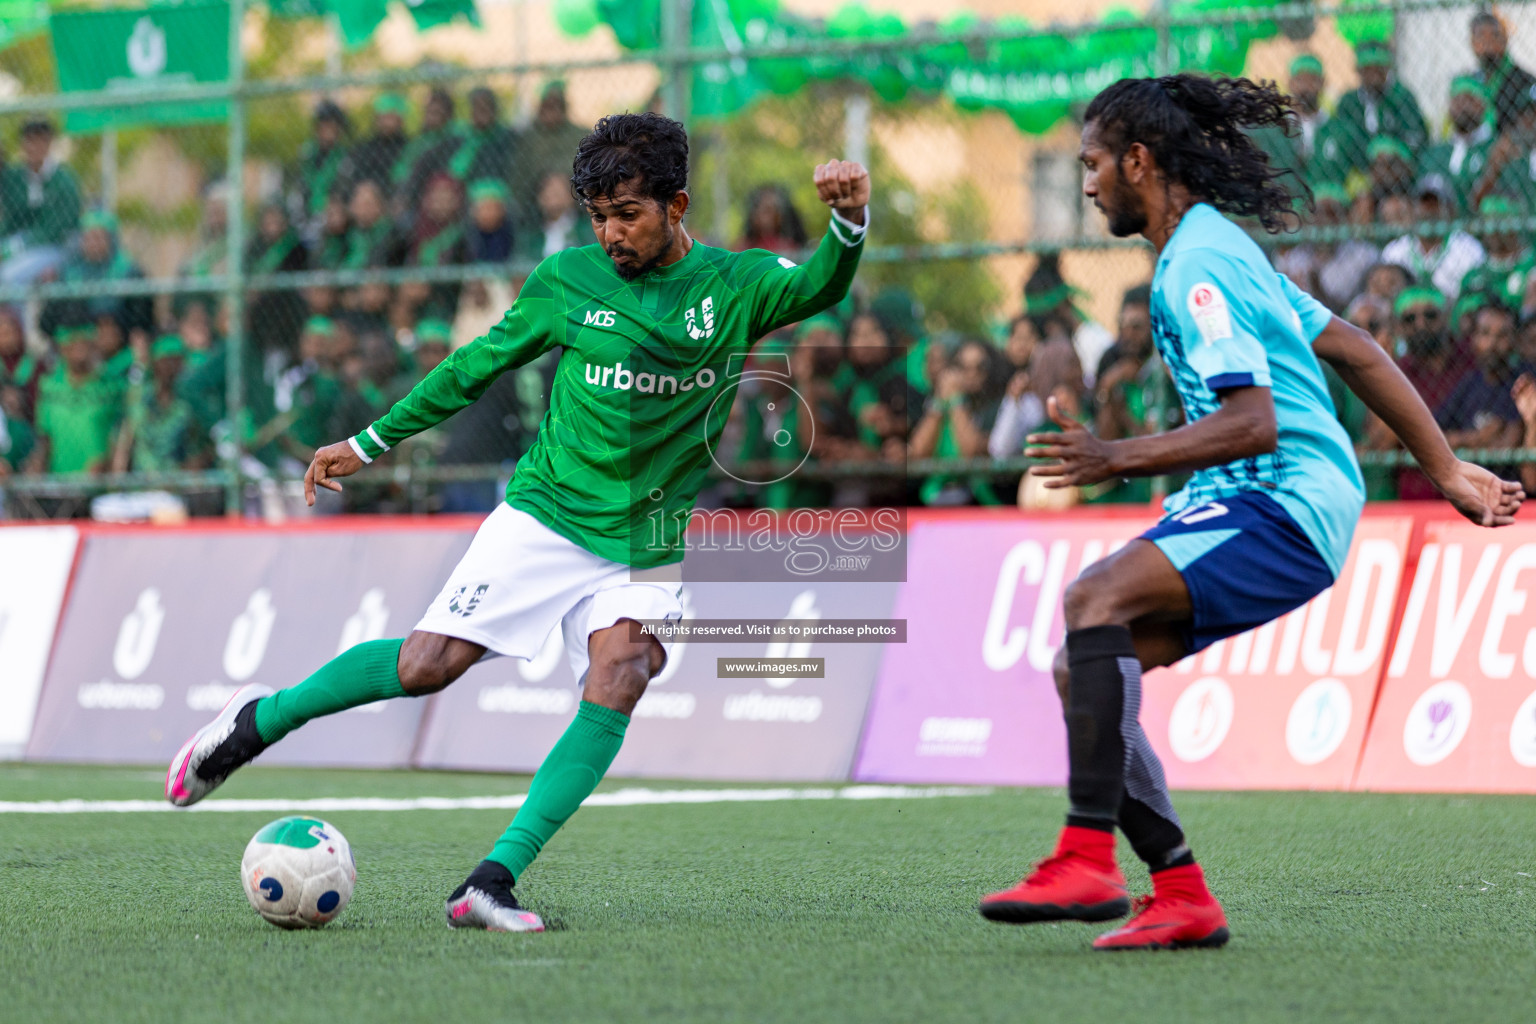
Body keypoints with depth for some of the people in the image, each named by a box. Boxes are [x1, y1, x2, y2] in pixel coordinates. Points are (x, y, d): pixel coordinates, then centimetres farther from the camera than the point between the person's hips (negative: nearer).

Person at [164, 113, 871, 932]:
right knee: (426, 665, -12)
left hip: (645, 549, 1)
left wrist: (848, 221, -41)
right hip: (544, 517, 0)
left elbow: (820, 288, -20)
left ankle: (493, 884, -22)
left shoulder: (732, 285, -2)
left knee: (618, 680, -23)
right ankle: (259, 719, 12)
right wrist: (369, 444, 15)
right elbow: (477, 365, 11)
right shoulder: (568, 279, 0)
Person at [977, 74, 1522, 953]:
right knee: (1083, 666, 1)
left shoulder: (1197, 267, -12)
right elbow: (1355, 350, 22)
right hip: (1243, 505, 11)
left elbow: (1253, 422, -22)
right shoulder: (1219, 248, 20)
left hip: (1287, 503, -11)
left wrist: (1120, 460, -23)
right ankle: (1182, 897, 0)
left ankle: (1088, 861, -35)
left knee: (1096, 597, -28)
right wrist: (1448, 471, 24)